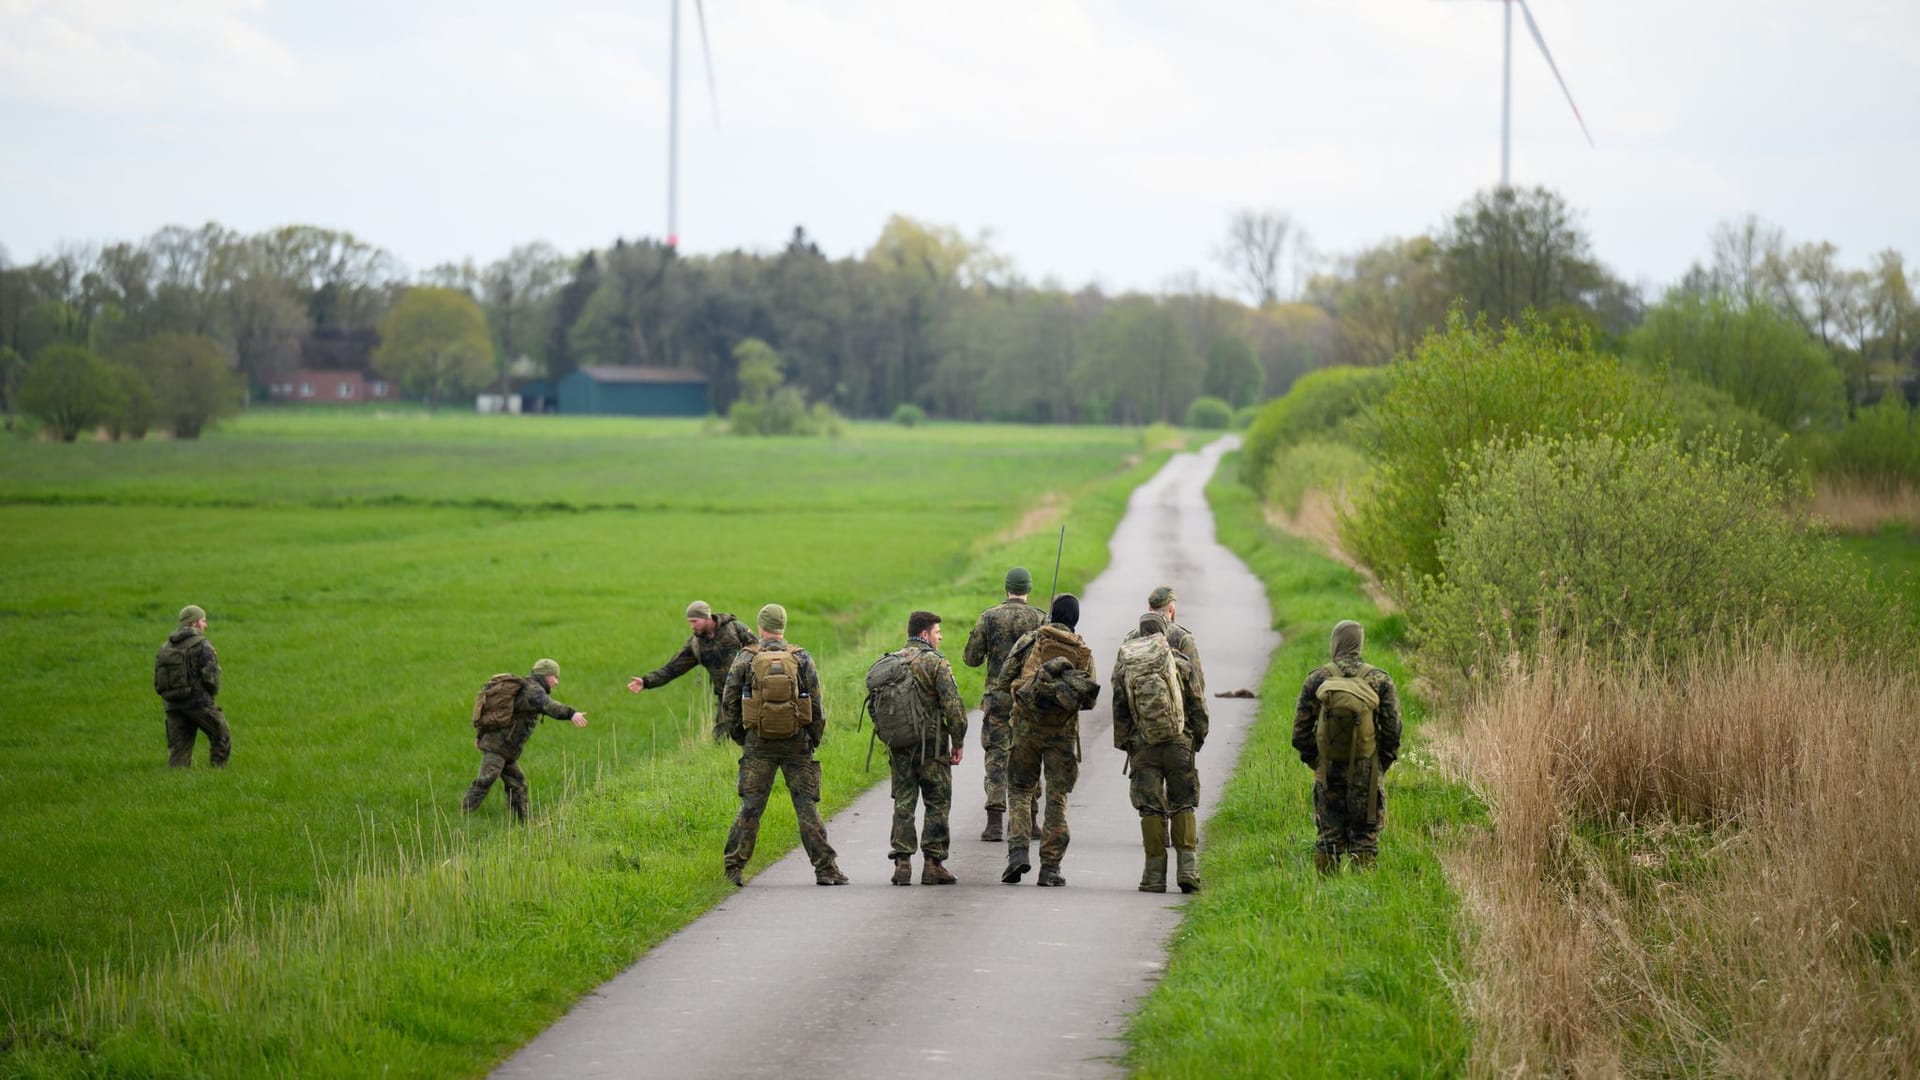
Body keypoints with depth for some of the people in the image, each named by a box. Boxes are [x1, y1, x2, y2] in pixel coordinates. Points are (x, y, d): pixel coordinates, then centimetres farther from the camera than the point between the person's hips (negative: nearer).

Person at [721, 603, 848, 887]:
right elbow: (816, 705, 0)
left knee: (750, 807, 4)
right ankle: (825, 869, 0)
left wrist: (740, 737, 12)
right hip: (797, 742, 0)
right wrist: (815, 740, 11)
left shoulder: (745, 660, 0)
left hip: (758, 743, 0)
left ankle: (734, 868, 2)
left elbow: (728, 704, 0)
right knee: (807, 807, 3)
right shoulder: (802, 659, 1)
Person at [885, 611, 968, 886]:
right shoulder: (936, 662, -8)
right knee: (937, 803, 3)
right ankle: (933, 862, 1)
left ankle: (902, 862, 2)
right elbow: (953, 706, -13)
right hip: (931, 744, -5)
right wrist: (958, 742, -5)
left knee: (903, 802, 9)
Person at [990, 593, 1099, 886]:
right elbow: (1090, 698, -1)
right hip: (1063, 731, 1)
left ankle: (1018, 851, -10)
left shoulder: (1029, 641, 0)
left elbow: (1004, 681, -1)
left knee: (1020, 791, 10)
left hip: (1026, 727, -1)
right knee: (1057, 798, 6)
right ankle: (1050, 867, 2)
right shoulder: (1083, 652, 3)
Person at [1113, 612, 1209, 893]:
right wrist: (1198, 738, 14)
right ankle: (1187, 867, -4)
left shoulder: (1123, 668, 2)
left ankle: (1155, 874, 2)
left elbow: (1119, 712, 4)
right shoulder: (1182, 664, -1)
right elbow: (1198, 708, 2)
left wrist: (1123, 744, 14)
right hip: (1179, 743, 0)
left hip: (1143, 746, 0)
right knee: (1183, 806, 7)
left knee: (1151, 809, 3)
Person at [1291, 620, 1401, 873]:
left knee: (1327, 838, 8)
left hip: (1328, 769, 1)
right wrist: (1382, 764, 10)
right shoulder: (1380, 680, -2)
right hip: (1366, 772, -1)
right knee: (1364, 837, 4)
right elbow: (1393, 729, -2)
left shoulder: (1316, 679, 0)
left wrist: (1314, 762, 14)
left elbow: (1300, 729, 2)